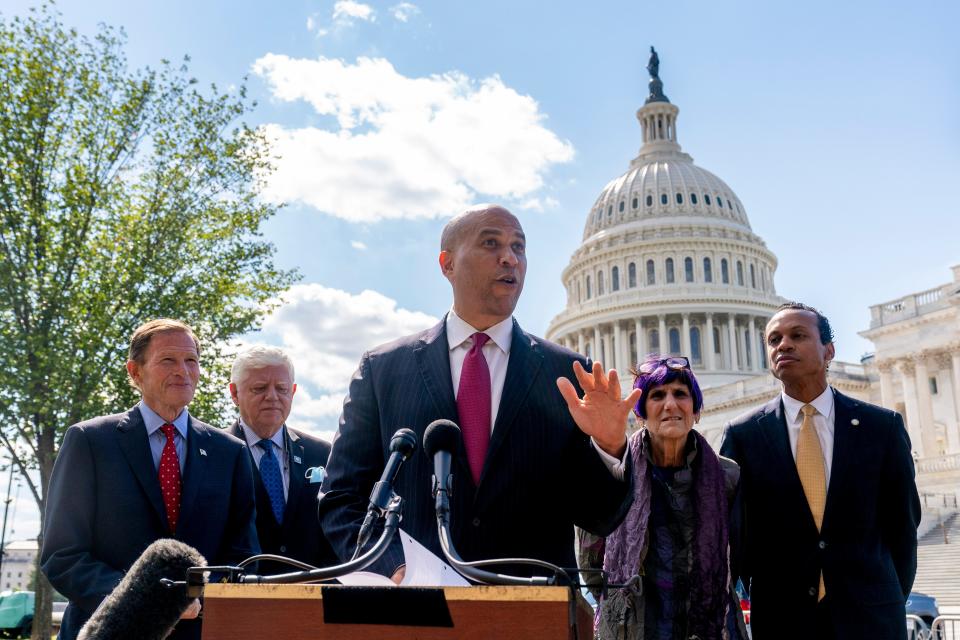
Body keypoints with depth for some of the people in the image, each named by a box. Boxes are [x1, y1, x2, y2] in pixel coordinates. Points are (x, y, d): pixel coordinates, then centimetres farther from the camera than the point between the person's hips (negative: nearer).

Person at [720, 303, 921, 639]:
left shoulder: (883, 426, -1)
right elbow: (733, 531, 0)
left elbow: (902, 521, 5)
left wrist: (891, 600, 6)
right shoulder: (743, 434, -3)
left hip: (870, 613, 1)